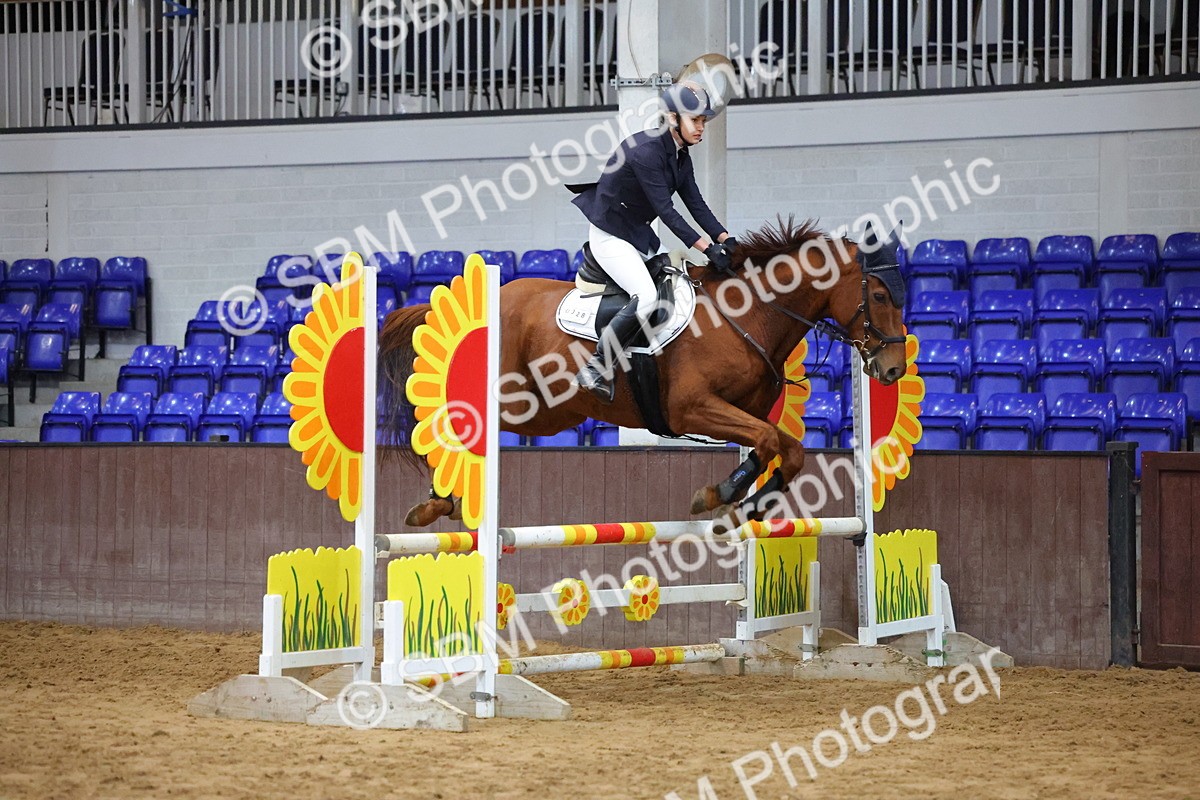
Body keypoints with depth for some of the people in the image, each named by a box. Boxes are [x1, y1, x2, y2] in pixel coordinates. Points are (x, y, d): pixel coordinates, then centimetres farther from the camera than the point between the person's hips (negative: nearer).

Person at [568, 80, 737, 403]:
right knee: (646, 297, -26)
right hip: (610, 235, -10)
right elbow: (666, 210, -26)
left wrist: (726, 239, -10)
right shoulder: (645, 150, -24)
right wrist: (707, 248, -28)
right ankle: (595, 371, -19)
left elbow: (696, 205, 4)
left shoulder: (681, 155, 5)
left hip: (641, 235, 10)